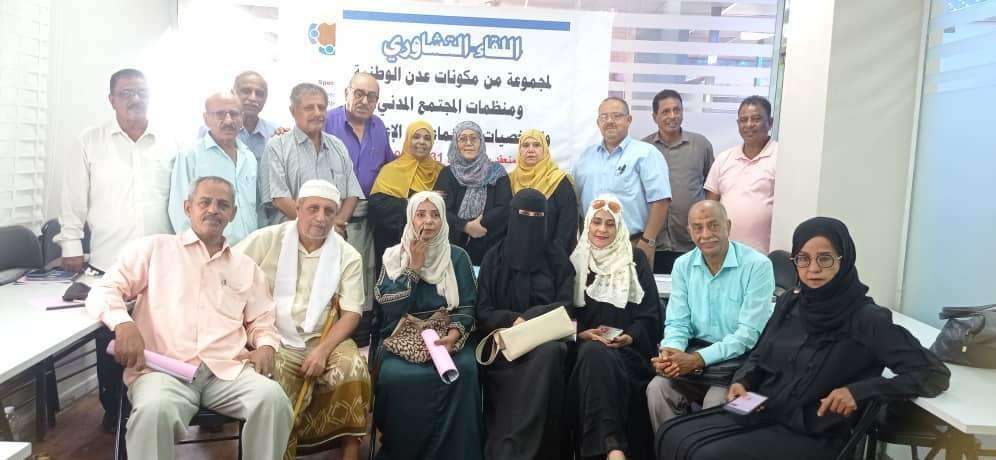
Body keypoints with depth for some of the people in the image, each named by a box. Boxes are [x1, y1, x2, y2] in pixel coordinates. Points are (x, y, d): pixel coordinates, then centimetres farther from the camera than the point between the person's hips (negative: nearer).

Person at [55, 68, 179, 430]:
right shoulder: (91, 142, 3)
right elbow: (74, 199, 4)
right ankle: (113, 410, 24)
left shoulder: (169, 144, 6)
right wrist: (71, 245, 1)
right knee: (110, 339, 8)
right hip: (108, 263, 0)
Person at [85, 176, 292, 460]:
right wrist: (124, 324, -13)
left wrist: (265, 345, 0)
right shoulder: (155, 249, 13)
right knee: (154, 411, -37)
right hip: (163, 369, -2)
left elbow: (262, 322, 23)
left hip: (228, 371, 3)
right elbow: (104, 290, 8)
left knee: (273, 399, -28)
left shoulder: (246, 267, 23)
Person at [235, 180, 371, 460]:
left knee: (353, 368, -26)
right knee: (276, 380, -30)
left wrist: (323, 350, -16)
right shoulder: (267, 239, 2)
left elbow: (351, 312, 0)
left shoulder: (348, 256, 4)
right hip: (274, 340, -1)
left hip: (323, 340, 1)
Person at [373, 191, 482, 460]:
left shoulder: (457, 257, 8)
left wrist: (454, 334, -18)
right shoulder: (393, 256, 7)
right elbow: (389, 306, -4)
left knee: (464, 370, -31)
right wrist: (414, 267, -8)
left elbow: (468, 306, 2)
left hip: (447, 336, 1)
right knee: (396, 376, -31)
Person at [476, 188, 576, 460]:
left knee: (549, 352, -35)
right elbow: (483, 312, 4)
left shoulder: (557, 257, 11)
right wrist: (514, 321, -16)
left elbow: (566, 305, 4)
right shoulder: (495, 257, 9)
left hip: (546, 338, 1)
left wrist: (528, 318, -13)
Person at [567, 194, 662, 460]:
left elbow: (649, 313, 6)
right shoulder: (575, 261, 15)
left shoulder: (636, 260, 12)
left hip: (628, 349, -1)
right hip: (587, 346, 1)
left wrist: (630, 337, -12)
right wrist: (582, 333, -9)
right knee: (595, 354, -36)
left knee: (598, 357, -35)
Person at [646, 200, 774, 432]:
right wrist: (670, 351, -19)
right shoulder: (683, 266, 5)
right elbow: (677, 323, 4)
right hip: (696, 353, 4)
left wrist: (698, 359, -25)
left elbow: (749, 332, -16)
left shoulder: (757, 265, -11)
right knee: (657, 388, -20)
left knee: (716, 400, -29)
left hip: (742, 358, -4)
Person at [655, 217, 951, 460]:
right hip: (762, 413, 6)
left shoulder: (867, 319, -13)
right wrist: (742, 381, -3)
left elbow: (936, 375, -14)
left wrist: (859, 390, -25)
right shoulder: (790, 303, 5)